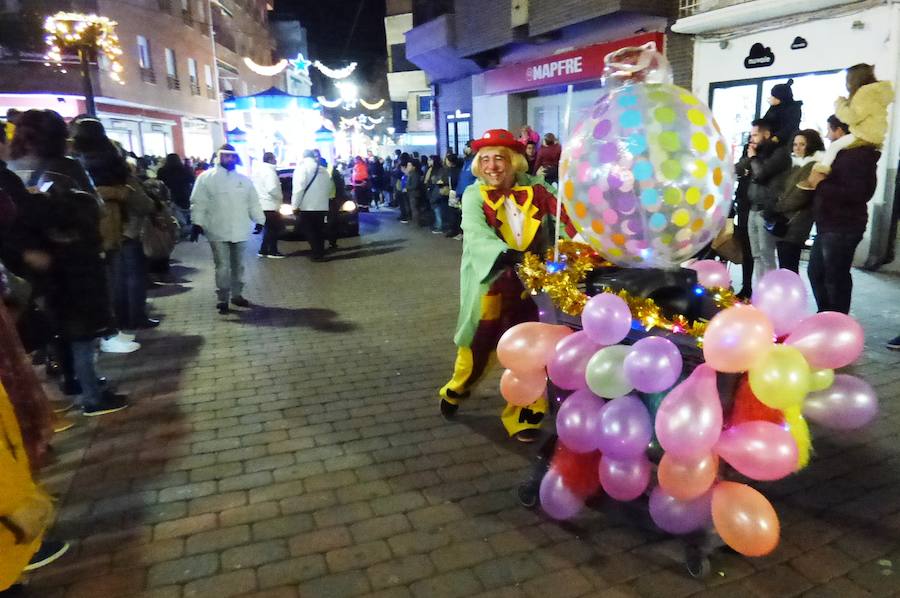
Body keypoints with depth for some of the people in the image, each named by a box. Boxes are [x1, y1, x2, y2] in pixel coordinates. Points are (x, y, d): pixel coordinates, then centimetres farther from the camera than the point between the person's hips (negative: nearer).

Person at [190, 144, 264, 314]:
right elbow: (198, 203, -5)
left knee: (238, 265, 13)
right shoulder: (206, 178, -2)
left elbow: (253, 202, 12)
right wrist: (197, 223, -12)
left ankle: (237, 295, 26)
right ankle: (222, 299, 9)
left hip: (239, 231, 4)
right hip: (218, 232, -4)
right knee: (222, 267, -1)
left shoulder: (243, 179, 9)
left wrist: (260, 221, 8)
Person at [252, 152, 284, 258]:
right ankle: (272, 251, 5)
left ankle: (263, 250, 16)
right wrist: (280, 197, -10)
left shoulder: (257, 170, 13)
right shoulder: (270, 171, -16)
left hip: (261, 204, 9)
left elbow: (255, 187, 18)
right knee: (275, 228, 2)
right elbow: (272, 189, -25)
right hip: (270, 205, -9)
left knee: (269, 228, 17)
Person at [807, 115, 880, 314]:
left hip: (842, 228, -10)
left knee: (835, 277, -4)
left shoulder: (858, 157, -14)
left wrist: (821, 184, -20)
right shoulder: (843, 154, 18)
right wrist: (819, 181, 6)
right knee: (815, 272, 16)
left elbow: (855, 193, -25)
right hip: (828, 226, 11)